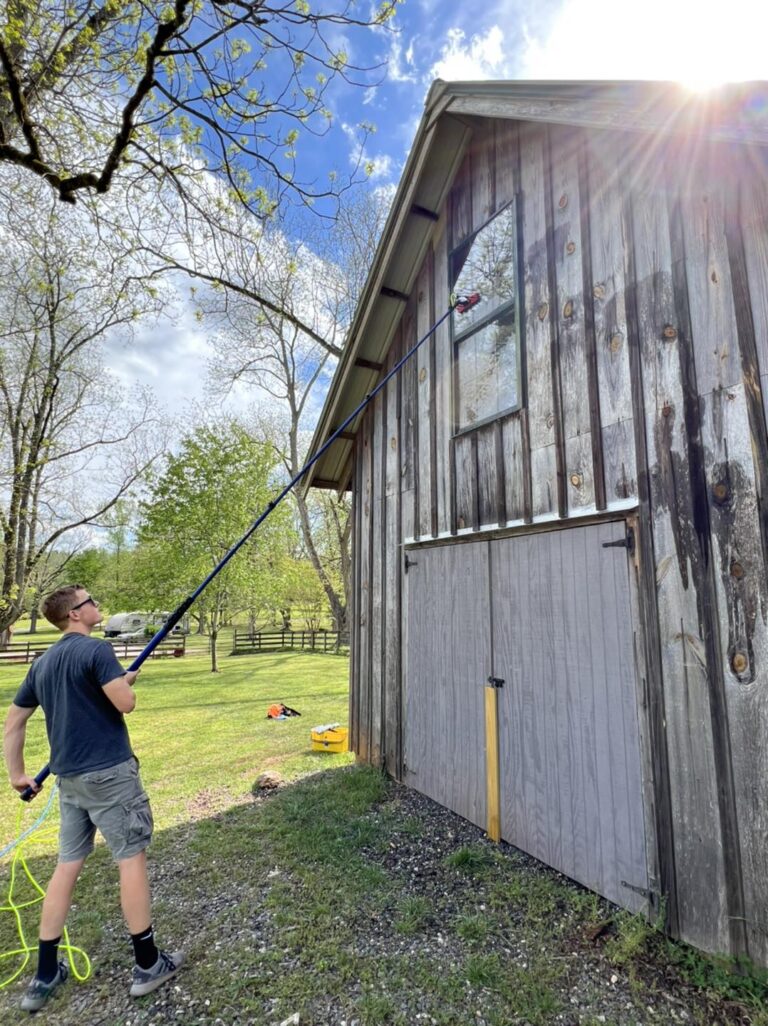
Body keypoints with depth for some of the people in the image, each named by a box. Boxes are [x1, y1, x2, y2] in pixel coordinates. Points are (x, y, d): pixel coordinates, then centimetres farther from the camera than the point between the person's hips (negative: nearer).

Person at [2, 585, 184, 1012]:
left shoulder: (42, 663, 10)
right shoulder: (96, 649, -15)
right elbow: (125, 703, -21)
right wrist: (127, 682, 0)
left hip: (69, 777, 8)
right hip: (109, 772, -7)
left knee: (68, 864, 17)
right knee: (132, 857, 4)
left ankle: (45, 975, 26)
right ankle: (148, 964, 16)